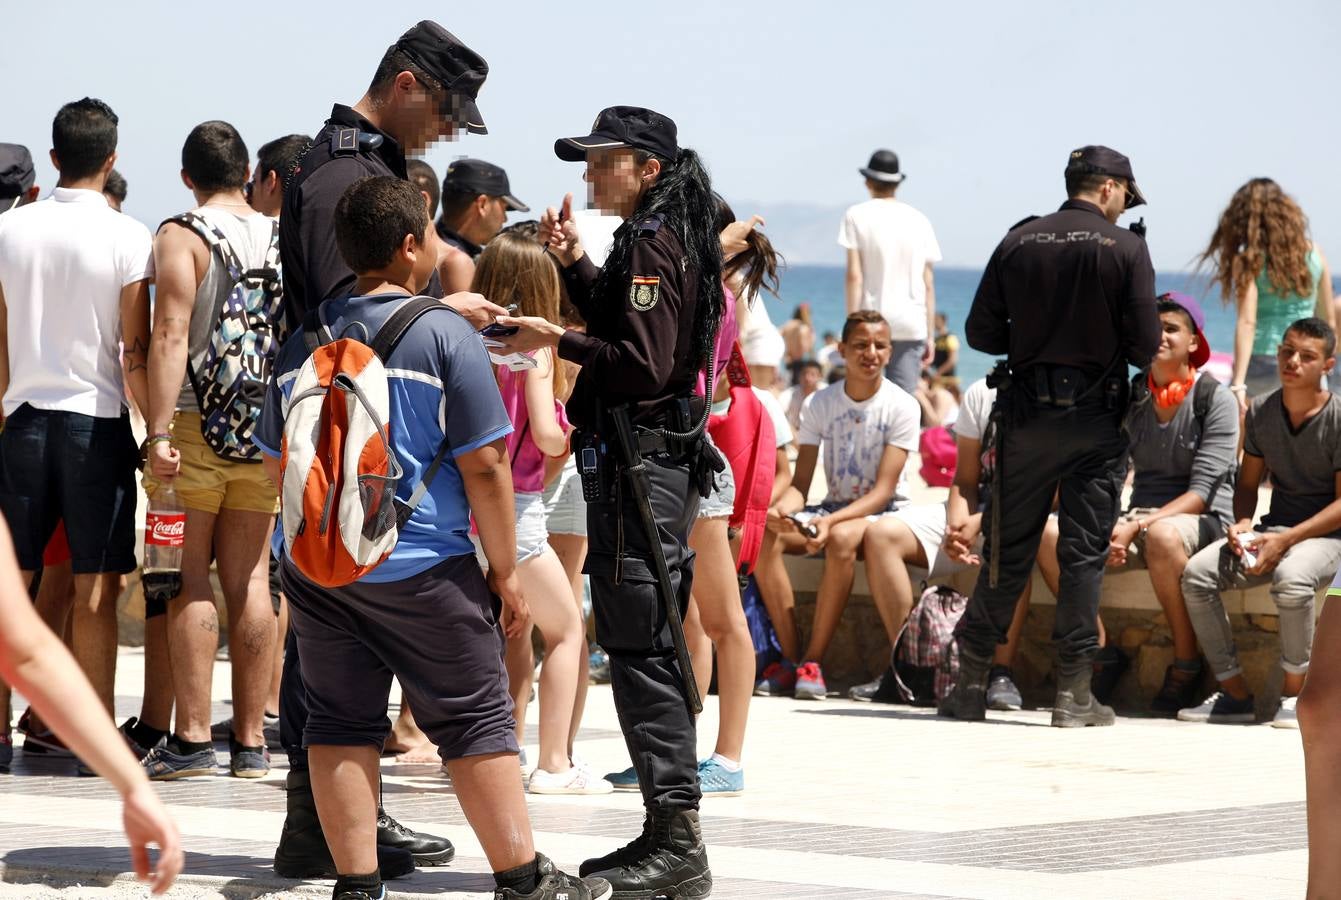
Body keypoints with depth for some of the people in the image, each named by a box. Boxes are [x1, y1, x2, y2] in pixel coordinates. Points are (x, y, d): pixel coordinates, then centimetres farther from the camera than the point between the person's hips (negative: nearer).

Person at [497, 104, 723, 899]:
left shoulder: (654, 244, -14)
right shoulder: (669, 239, 17)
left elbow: (644, 367, -20)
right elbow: (619, 327, 25)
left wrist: (559, 341, -15)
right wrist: (575, 261, 16)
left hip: (643, 464, -11)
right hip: (658, 460, 11)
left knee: (640, 647, -11)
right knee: (647, 646, 13)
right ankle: (668, 835, 18)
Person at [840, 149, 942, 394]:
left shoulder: (857, 216, 1)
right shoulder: (918, 220, 10)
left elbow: (854, 276, -6)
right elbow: (928, 283, 9)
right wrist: (930, 335, 12)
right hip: (911, 325, 2)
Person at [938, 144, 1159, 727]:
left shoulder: (1019, 242, 1)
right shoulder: (1126, 248, -6)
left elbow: (981, 333, 2)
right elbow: (1146, 345, -9)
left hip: (1026, 416, 2)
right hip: (1096, 420, -2)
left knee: (1007, 551, 8)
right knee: (1084, 553, 3)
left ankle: (971, 684, 10)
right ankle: (1074, 693, 3)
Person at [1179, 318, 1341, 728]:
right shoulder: (1260, 412, 6)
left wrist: (1285, 541, -21)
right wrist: (1242, 524, -9)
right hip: (1275, 528, 5)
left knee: (1291, 578, -39)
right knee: (1197, 573, -20)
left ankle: (1293, 694, -20)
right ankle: (1235, 694, -12)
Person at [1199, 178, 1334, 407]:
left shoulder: (1249, 261, -5)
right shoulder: (1313, 254, 6)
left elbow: (1247, 323, -13)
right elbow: (1328, 320, 13)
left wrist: (1238, 383, -16)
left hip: (1263, 363, -3)